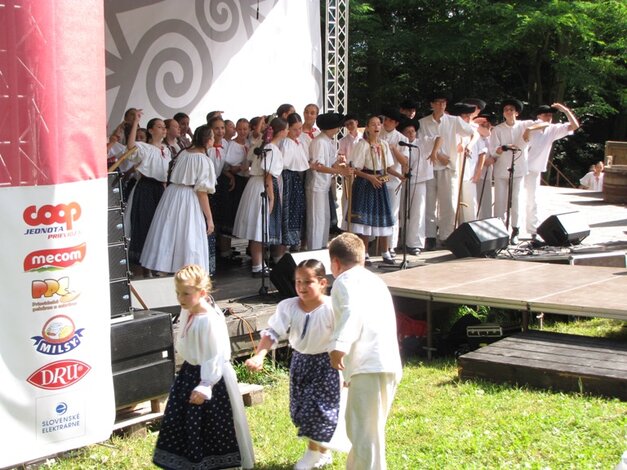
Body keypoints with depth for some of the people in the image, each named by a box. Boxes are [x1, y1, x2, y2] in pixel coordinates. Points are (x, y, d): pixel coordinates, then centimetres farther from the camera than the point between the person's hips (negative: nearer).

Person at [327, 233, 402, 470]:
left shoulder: (345, 281, 2)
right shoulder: (376, 281, 28)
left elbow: (353, 311, -18)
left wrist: (339, 345, -30)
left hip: (368, 367, -9)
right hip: (389, 365, 9)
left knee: (365, 434, -10)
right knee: (357, 427, 24)